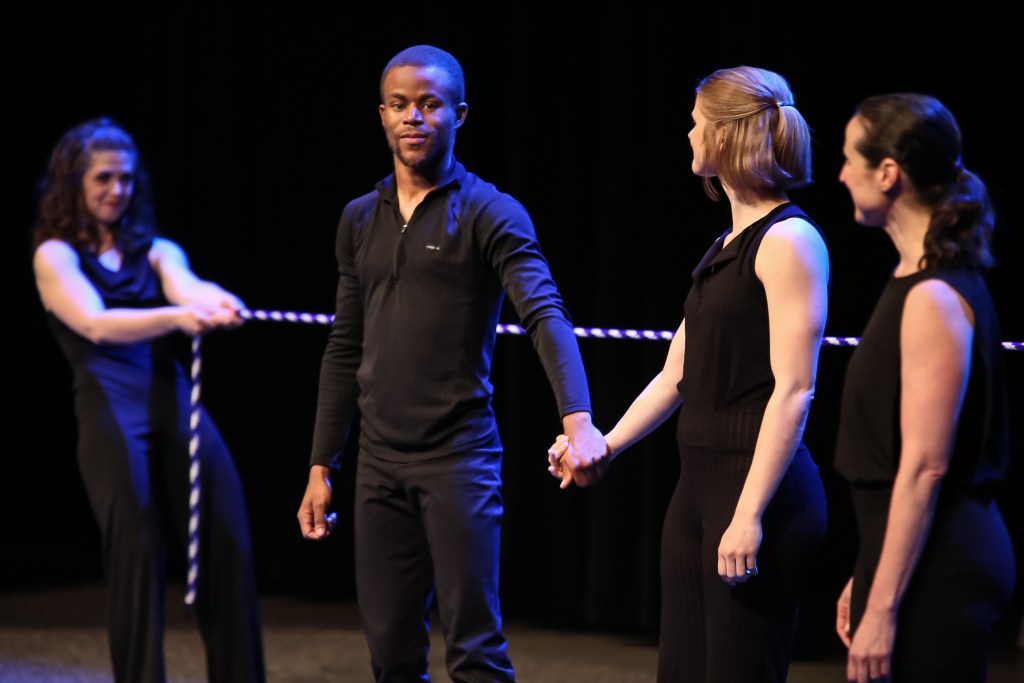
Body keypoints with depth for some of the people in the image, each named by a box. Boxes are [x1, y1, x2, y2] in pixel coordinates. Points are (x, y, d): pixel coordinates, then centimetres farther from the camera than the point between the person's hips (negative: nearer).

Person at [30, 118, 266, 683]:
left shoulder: (155, 251, 20)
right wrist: (178, 316, -27)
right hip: (110, 407, -3)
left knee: (227, 540, -7)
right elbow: (95, 323, -9)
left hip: (175, 400, 3)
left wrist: (215, 302, -29)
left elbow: (186, 285, -3)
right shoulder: (56, 255, 9)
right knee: (137, 553, -8)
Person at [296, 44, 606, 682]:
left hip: (460, 457, -5)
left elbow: (546, 316, -19)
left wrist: (578, 419, -36)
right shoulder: (360, 219, 12)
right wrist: (321, 467, 13)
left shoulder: (491, 214, -5)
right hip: (380, 462, 5)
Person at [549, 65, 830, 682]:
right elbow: (676, 376, 22)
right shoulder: (726, 248, 17)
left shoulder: (788, 240, -10)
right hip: (698, 483, 9)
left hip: (760, 487, -9)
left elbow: (793, 391, -17)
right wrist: (602, 450, 12)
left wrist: (749, 516, -21)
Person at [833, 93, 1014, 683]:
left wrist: (883, 606, -21)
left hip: (937, 564, -10)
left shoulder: (934, 298, -16)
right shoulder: (920, 284, 14)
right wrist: (868, 578, 19)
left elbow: (925, 465, -20)